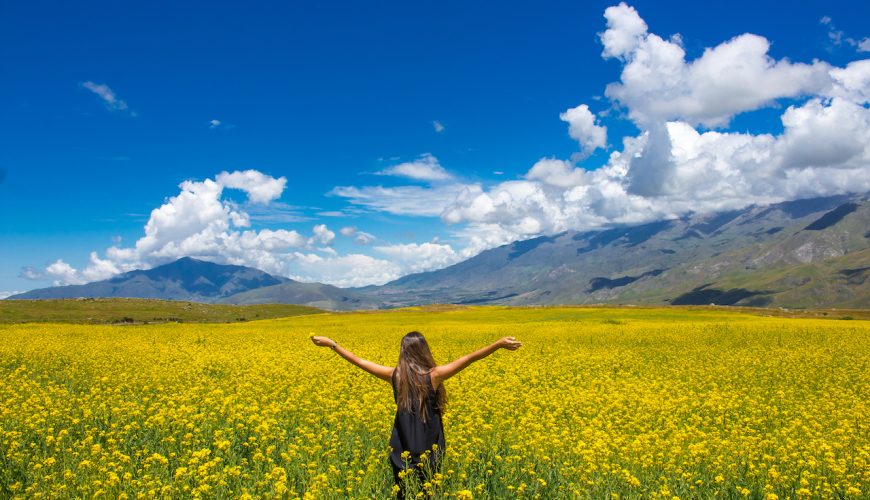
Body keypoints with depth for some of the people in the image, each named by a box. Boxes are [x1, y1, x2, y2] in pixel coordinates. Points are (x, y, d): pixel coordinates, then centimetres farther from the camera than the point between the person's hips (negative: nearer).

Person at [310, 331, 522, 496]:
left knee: (404, 494, 13)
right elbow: (469, 359, -18)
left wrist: (331, 343, 9)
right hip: (428, 452, -2)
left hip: (402, 453, 2)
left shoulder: (395, 376, -6)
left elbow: (359, 361, 0)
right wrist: (499, 343, -21)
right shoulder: (433, 376, -13)